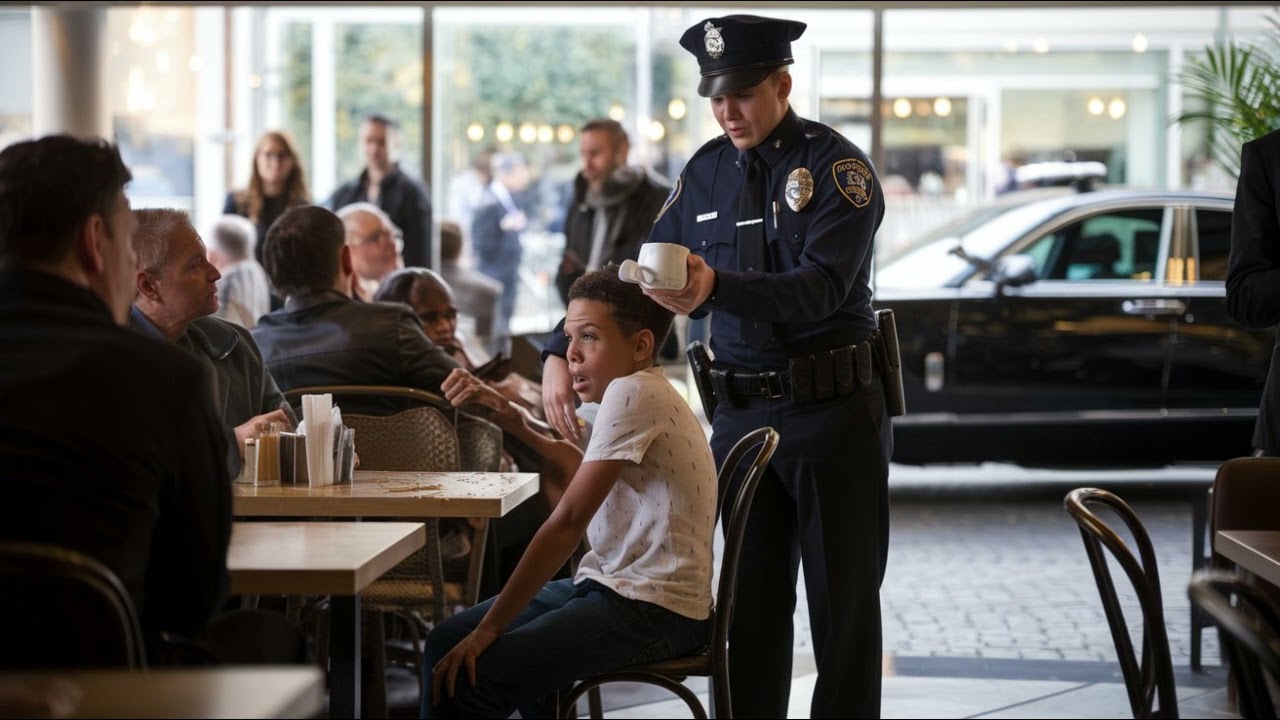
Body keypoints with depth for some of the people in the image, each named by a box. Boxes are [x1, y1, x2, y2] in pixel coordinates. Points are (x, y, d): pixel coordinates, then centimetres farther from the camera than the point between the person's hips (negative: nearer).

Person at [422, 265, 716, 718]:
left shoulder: (632, 393, -16)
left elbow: (567, 522, -20)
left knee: (470, 677, -23)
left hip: (655, 611, -10)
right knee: (446, 643, 9)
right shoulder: (640, 393, 14)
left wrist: (489, 628, -19)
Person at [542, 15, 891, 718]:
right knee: (751, 600, 9)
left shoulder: (837, 166, -8)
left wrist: (716, 288, -37)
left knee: (844, 601, 2)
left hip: (832, 409, -5)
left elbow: (822, 287, -22)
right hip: (740, 413, 5)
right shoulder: (706, 173, 10)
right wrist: (562, 354, 3)